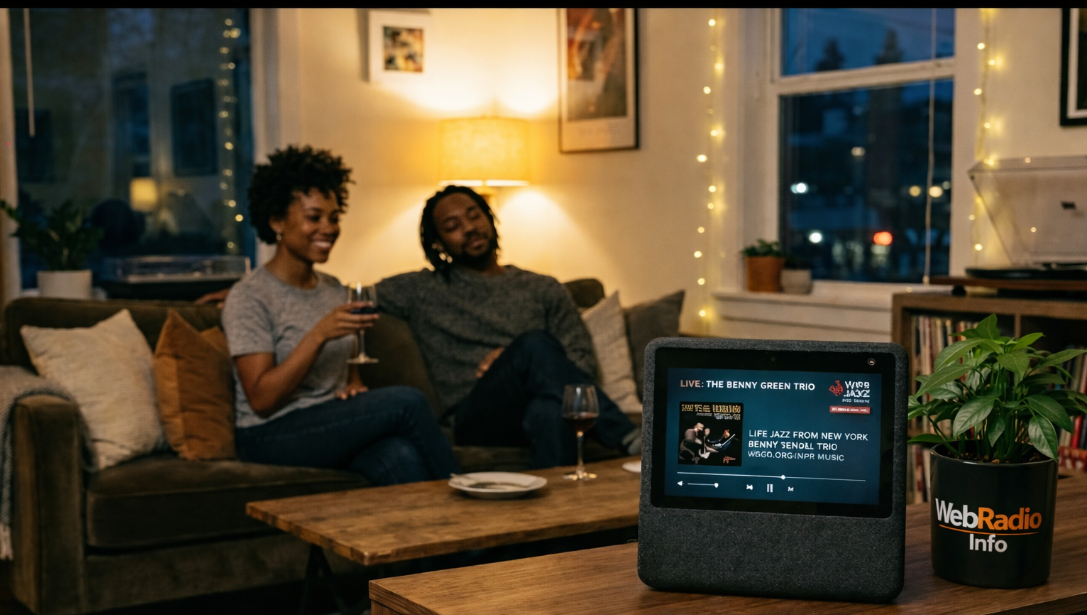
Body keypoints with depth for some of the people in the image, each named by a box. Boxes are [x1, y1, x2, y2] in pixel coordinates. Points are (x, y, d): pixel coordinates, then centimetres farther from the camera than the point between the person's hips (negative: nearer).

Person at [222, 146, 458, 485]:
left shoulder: (335, 289, 15)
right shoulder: (248, 298, -8)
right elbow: (262, 400, -15)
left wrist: (353, 385, 1)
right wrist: (319, 334, -24)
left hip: (335, 430, 6)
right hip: (272, 435, -5)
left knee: (403, 457, -32)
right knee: (407, 401, -26)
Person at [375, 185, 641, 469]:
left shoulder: (544, 289, 23)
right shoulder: (422, 290, 20)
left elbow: (585, 360, 14)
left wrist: (515, 359, -5)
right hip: (475, 422, -1)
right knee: (535, 343, -32)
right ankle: (628, 437, -35)